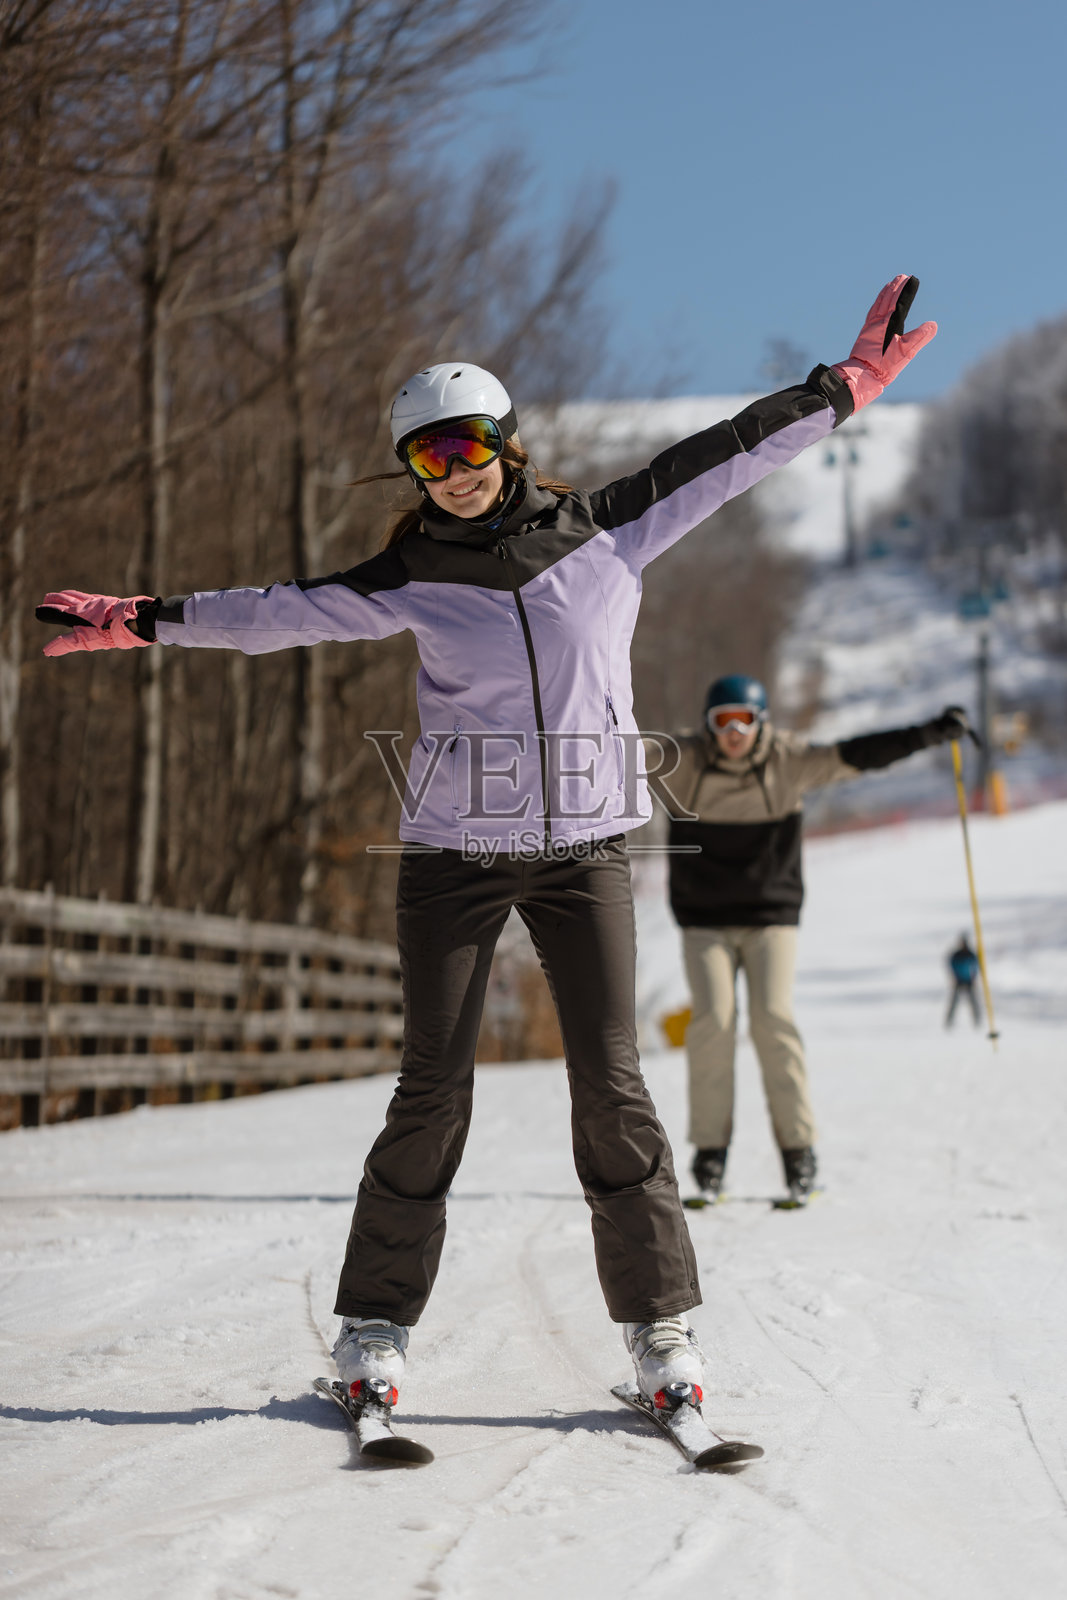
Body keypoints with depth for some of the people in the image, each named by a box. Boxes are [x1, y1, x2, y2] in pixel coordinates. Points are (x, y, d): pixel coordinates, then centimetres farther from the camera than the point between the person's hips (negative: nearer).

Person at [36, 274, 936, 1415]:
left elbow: (721, 458, 8)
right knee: (433, 1091, 1)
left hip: (584, 849, 0)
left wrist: (848, 385, 10)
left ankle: (659, 1319, 6)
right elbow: (283, 613, 7)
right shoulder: (413, 576, 3)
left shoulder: (609, 530, 4)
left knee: (611, 1083, -4)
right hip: (454, 852, 0)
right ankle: (377, 1320, 13)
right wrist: (144, 624, 6)